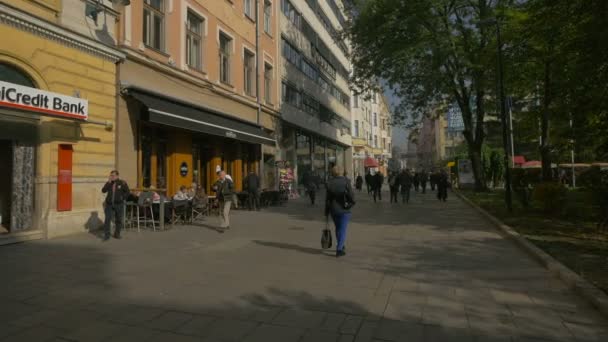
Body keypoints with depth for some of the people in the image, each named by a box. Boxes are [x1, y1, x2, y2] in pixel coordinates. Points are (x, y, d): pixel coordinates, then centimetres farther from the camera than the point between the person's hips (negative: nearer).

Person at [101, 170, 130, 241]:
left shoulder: (122, 183, -2)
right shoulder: (108, 183, 5)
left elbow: (127, 192, 4)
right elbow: (103, 190, -7)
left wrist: (122, 199, -2)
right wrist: (108, 182, -13)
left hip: (118, 204, -1)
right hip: (109, 204, 1)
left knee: (119, 220, 7)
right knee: (107, 219, -6)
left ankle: (117, 234, 22)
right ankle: (106, 235, -1)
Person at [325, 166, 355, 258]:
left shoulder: (329, 183, -1)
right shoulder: (345, 181, -10)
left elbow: (327, 199, 1)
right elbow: (351, 194, -16)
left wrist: (326, 213, 7)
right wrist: (352, 203, 5)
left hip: (333, 209, 4)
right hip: (344, 209, -3)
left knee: (338, 228, 20)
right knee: (343, 229, 3)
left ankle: (341, 246, 35)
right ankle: (339, 250, -2)